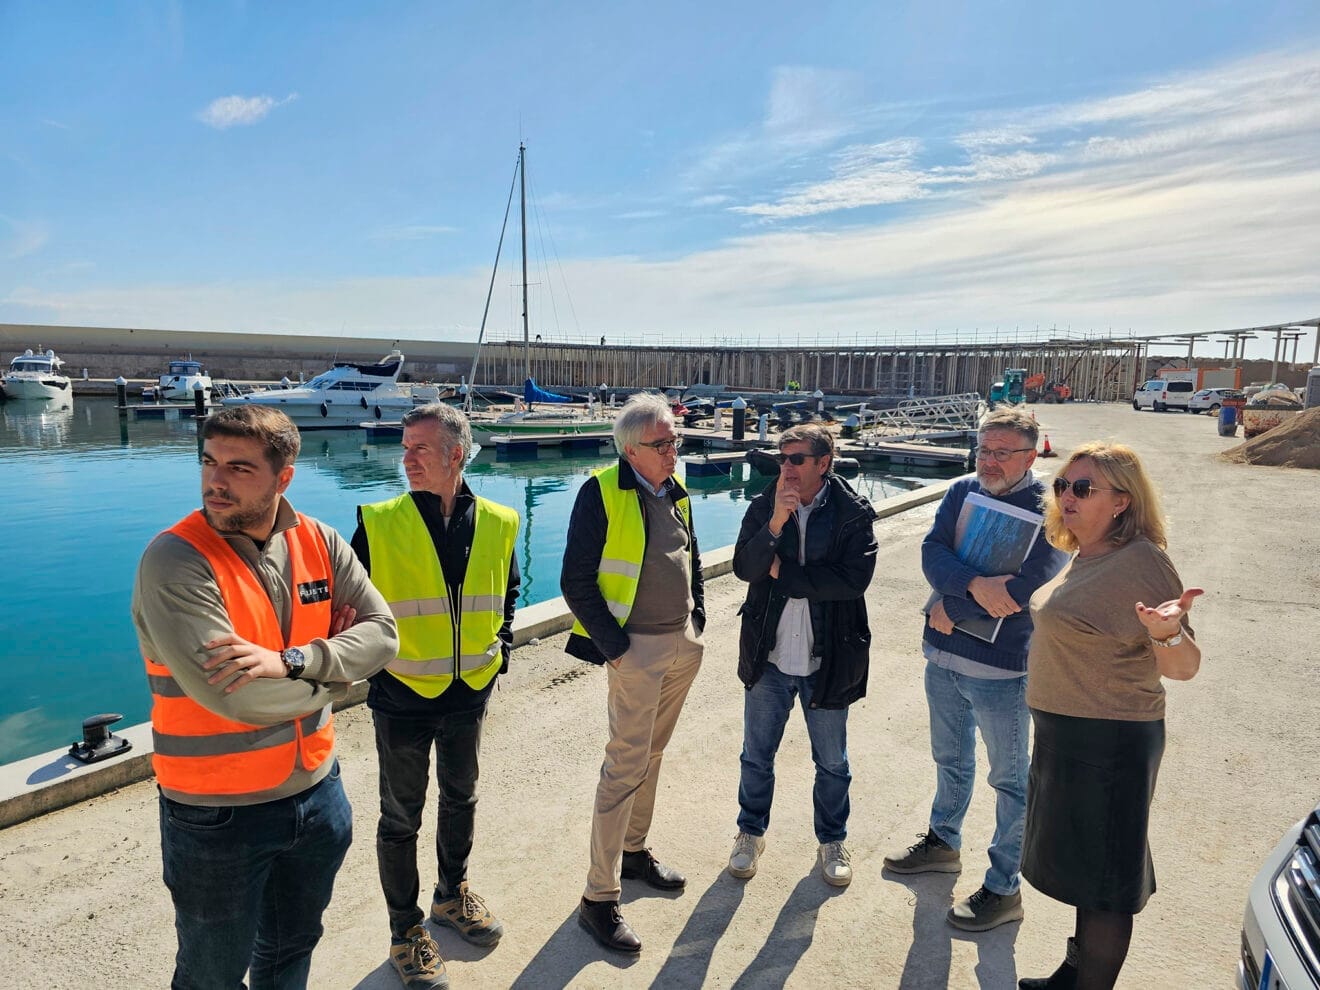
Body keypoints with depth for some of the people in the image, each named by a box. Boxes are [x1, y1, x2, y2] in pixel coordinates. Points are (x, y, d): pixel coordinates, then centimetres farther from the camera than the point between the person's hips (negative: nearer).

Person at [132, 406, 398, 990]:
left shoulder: (318, 542, -5)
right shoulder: (174, 562, -21)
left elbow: (382, 632, -11)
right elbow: (230, 697, -29)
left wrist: (289, 661, -26)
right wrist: (331, 673, -13)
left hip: (316, 793, 5)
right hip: (217, 815, -4)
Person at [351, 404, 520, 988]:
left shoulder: (498, 523, -4)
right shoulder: (378, 524, -14)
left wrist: (500, 648, 6)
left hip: (469, 694, 4)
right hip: (402, 698, -3)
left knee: (460, 798, 22)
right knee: (402, 818, 11)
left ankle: (452, 894, 47)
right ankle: (406, 930, 33)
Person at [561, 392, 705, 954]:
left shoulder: (676, 493, 9)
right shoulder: (603, 493, -13)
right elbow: (576, 582, -15)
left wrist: (697, 617, 12)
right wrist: (613, 646, -16)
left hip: (683, 645, 7)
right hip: (636, 648, -7)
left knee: (652, 754, 18)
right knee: (626, 766, -4)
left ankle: (633, 851, 37)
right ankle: (599, 898, 8)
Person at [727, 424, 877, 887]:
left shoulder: (854, 513, -9)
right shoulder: (764, 505, -4)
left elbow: (854, 579, -22)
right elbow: (744, 568, -14)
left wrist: (782, 572, -17)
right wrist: (775, 523, -29)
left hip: (827, 661, -1)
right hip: (769, 657, 2)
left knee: (832, 763, 17)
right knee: (757, 756, 17)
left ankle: (832, 841, 40)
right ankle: (751, 832, 40)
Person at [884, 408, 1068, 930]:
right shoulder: (962, 492, 1)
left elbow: (1023, 590, -25)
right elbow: (932, 553, -9)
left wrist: (950, 610, -16)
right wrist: (974, 585, -27)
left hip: (1000, 669, -6)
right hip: (943, 657, 6)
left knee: (1010, 780, 11)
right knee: (950, 760, 24)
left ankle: (1004, 889, 26)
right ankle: (943, 843, 46)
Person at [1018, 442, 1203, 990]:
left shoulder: (1140, 562, -22)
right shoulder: (1085, 556, 5)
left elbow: (1182, 668, -24)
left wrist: (1168, 633, -44)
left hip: (1108, 743, -10)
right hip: (1064, 734, 10)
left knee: (1101, 879, 7)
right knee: (1080, 862, 24)